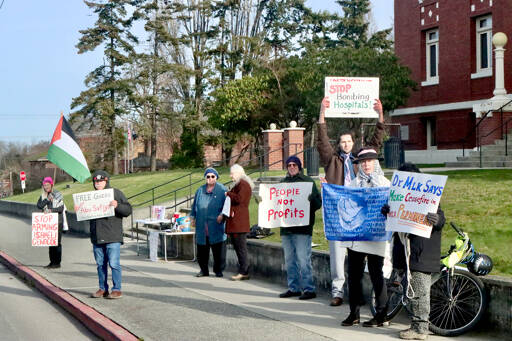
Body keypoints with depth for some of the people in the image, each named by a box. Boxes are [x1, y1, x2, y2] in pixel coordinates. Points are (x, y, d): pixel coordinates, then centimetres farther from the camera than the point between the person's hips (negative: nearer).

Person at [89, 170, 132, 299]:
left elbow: (128, 210, -3)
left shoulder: (116, 193, 1)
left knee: (114, 263, -7)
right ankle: (103, 289, 19)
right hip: (97, 237, 5)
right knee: (100, 264, 11)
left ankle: (117, 289, 0)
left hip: (113, 237, -5)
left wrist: (117, 206, -20)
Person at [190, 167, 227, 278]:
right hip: (202, 225, 4)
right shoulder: (200, 190, 16)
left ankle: (218, 270, 9)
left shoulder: (222, 190, 3)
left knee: (218, 250, -2)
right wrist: (193, 217, 17)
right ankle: (204, 270, 15)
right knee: (202, 249, 4)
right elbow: (195, 205, 23)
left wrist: (222, 214, -14)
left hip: (216, 225, -3)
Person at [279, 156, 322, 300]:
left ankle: (309, 289, -2)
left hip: (302, 228, -6)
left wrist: (310, 200, -25)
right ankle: (293, 288, 19)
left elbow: (318, 202, -4)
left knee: (303, 260, -8)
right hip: (286, 228, 6)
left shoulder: (308, 181, 0)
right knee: (289, 260, 11)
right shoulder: (283, 182, 15)